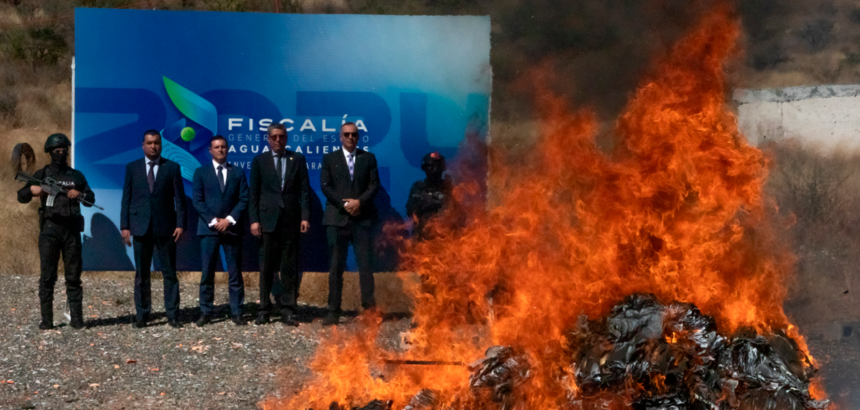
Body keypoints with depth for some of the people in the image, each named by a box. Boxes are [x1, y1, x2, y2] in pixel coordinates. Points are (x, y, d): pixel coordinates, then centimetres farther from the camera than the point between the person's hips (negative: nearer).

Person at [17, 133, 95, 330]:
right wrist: (31, 190, -18)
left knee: (73, 277, 1)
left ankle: (76, 318, 3)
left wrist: (80, 194, -7)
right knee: (47, 276, -2)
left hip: (72, 230, 1)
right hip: (49, 229, -1)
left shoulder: (76, 176, 14)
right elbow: (21, 197, 4)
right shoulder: (42, 174, 9)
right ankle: (46, 319, -1)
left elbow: (91, 200, 14)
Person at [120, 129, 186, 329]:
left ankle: (172, 315, 5)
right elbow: (126, 198, 6)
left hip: (165, 227, -1)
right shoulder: (132, 168, 7)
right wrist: (125, 226, 0)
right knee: (141, 274, 5)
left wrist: (180, 224, -6)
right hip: (141, 227, 1)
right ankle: (142, 314, 11)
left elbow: (179, 198, 2)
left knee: (170, 273, 1)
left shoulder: (172, 167, 4)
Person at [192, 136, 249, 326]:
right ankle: (205, 312, 4)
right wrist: (213, 221, -10)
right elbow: (198, 201, 1)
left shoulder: (238, 173, 10)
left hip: (232, 228, 1)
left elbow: (244, 200, 3)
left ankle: (236, 312, 4)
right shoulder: (201, 172, 8)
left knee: (235, 273, 1)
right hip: (208, 229, -1)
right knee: (207, 273, -1)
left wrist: (229, 220, -10)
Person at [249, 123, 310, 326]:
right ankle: (264, 309, 8)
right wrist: (254, 220, -4)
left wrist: (305, 217, -5)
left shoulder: (298, 159, 9)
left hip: (291, 220, 0)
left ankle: (288, 310, 4)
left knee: (289, 267, 1)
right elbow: (253, 193, 5)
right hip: (268, 219, 0)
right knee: (267, 267, 2)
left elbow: (305, 190, 5)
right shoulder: (259, 160, 8)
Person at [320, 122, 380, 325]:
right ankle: (333, 311, 0)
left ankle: (369, 307, -2)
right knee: (336, 267, -1)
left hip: (362, 218, 0)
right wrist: (345, 204, -10)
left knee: (365, 263, -3)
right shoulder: (329, 159, 10)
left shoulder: (368, 158, 12)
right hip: (337, 218, 0)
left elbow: (374, 185, 4)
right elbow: (326, 186, 1)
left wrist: (359, 202, -11)